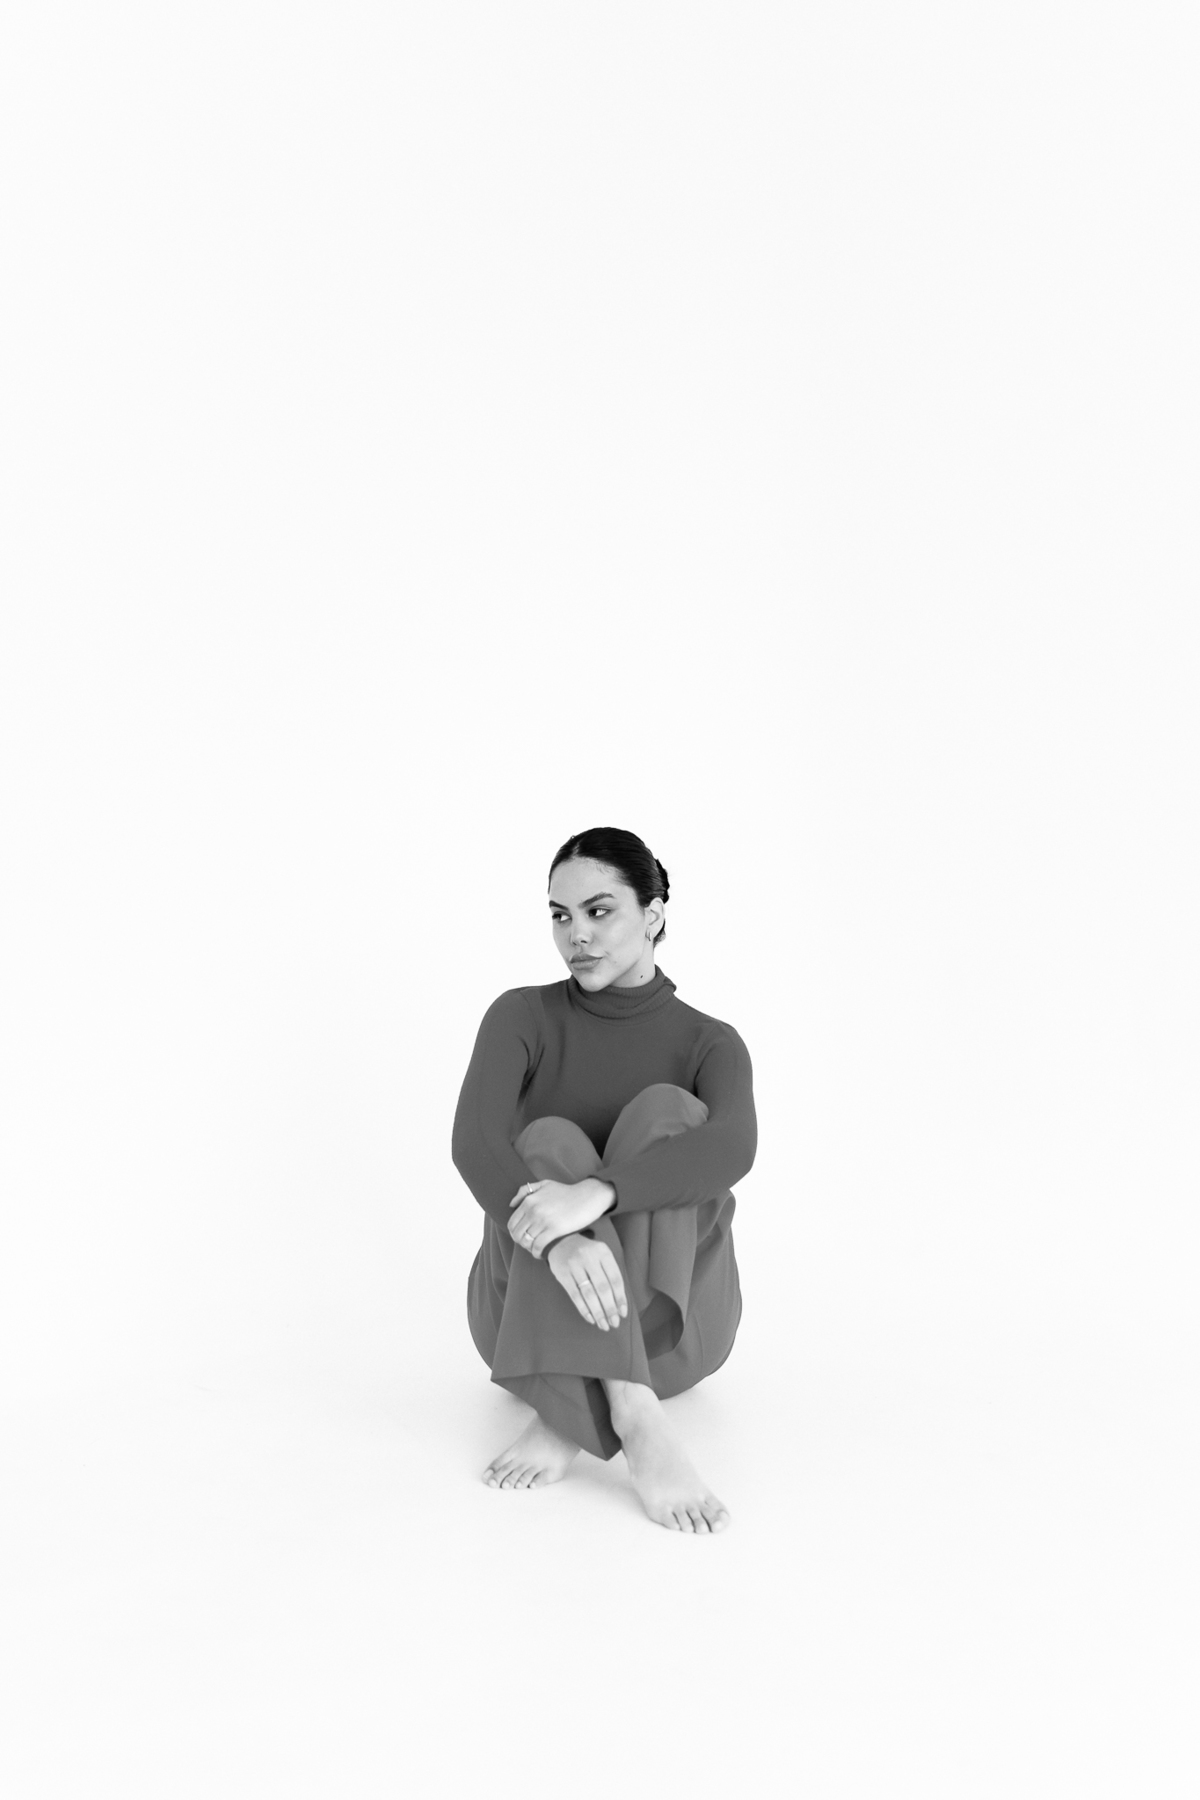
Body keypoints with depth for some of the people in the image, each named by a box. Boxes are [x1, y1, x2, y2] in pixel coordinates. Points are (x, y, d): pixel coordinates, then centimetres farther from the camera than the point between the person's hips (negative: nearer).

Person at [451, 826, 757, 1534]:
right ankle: (635, 1419, -46)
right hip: (530, 1314, 0)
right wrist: (559, 1242, -43)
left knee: (665, 1111, -25)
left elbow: (732, 1150, -27)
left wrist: (595, 1194, -45)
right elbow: (474, 1139, -23)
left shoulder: (709, 1043, -2)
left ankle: (575, 1415, -33)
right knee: (550, 1144, -29)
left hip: (669, 1320, 0)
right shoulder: (523, 1016, -2)